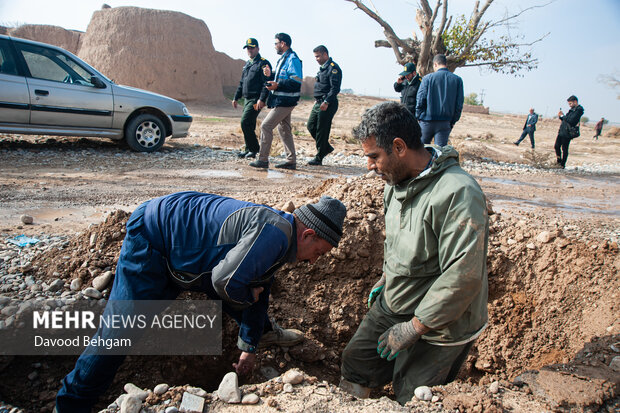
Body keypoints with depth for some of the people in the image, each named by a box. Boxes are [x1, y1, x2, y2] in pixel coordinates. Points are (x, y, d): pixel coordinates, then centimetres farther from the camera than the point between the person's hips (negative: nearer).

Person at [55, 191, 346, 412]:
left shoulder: (276, 238, 3)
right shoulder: (273, 233, -30)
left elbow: (258, 291, 13)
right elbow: (224, 283, -35)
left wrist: (249, 347, 17)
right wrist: (247, 296, -10)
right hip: (152, 236, -9)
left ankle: (263, 331, 43)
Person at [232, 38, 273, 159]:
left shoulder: (263, 63, -8)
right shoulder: (247, 64, 19)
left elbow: (266, 83, -16)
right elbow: (241, 83, 25)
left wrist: (261, 99, -24)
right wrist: (236, 98, 20)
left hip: (256, 100, -8)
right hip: (247, 99, 8)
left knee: (245, 122, -15)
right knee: (249, 125, 11)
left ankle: (254, 149, -5)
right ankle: (249, 149, 19)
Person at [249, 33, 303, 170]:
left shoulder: (293, 59, -14)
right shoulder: (283, 59, 18)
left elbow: (296, 82, -24)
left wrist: (277, 86, -26)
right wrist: (270, 75, 10)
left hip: (284, 102, -11)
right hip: (281, 101, 11)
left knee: (266, 126, -10)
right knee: (284, 129, 13)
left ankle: (263, 159, -4)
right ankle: (291, 161, 19)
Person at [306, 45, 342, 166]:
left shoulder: (333, 68, -12)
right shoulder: (322, 68, 18)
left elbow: (335, 88, -20)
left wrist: (326, 102, -27)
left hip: (328, 104, -10)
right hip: (319, 103, 10)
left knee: (322, 130, -6)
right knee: (311, 126, 10)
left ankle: (319, 158, 2)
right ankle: (326, 147, 23)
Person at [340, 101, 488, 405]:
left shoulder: (458, 194, -29)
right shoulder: (397, 182, 1)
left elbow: (463, 277, -30)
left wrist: (414, 327, -24)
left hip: (437, 327, -8)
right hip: (391, 306, 8)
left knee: (412, 401, 5)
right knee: (355, 362, 16)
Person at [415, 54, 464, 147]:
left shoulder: (427, 78, -4)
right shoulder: (457, 80, 3)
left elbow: (420, 101, -4)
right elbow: (459, 105, 3)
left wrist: (418, 118, 6)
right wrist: (453, 121, 11)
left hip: (427, 121, -1)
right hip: (445, 123, 1)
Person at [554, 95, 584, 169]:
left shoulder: (579, 109, -11)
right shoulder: (572, 109, 17)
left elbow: (571, 120, -21)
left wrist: (562, 116, -10)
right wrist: (560, 116, 5)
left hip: (567, 133, -8)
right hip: (561, 131, 8)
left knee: (564, 149, 0)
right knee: (556, 146, 9)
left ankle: (562, 165, 10)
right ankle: (559, 161, 24)